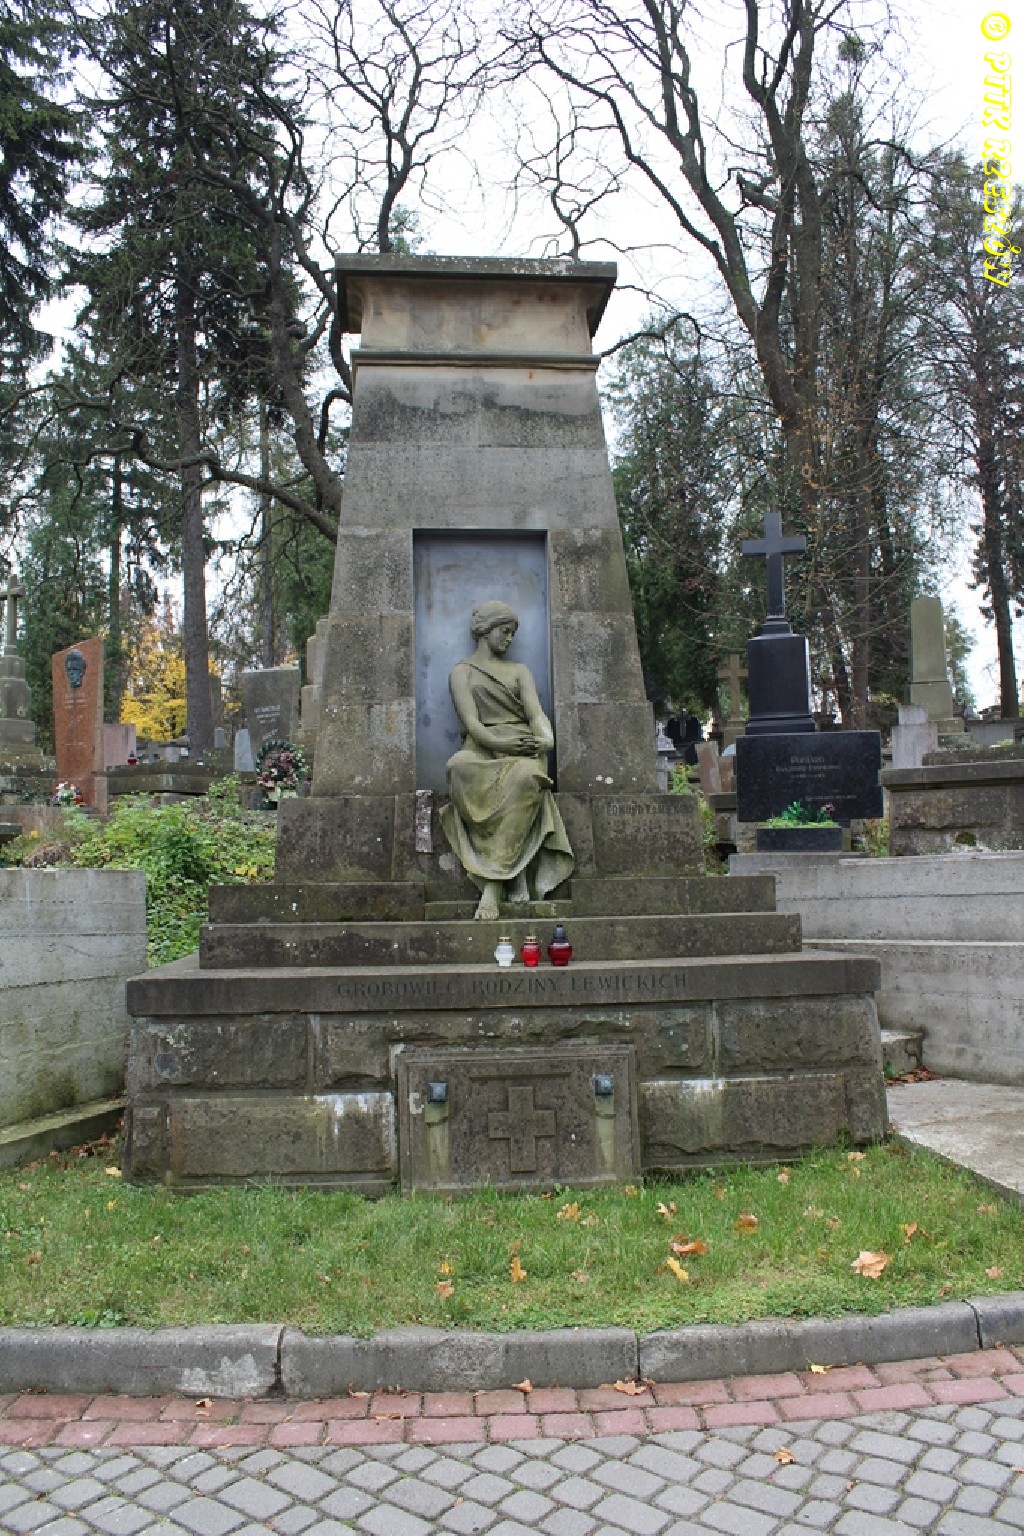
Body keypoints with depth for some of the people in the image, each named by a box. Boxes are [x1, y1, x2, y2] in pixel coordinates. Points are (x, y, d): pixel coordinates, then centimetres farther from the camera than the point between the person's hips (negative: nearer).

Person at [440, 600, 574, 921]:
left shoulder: (519, 670, 27)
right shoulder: (462, 671, 17)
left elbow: (536, 713, 9)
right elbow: (471, 722, 0)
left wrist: (546, 738, -14)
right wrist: (500, 743, -19)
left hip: (522, 747, 2)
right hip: (481, 749, -1)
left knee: (525, 776, -37)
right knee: (460, 767, -39)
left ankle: (492, 883, -38)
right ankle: (515, 878, -40)